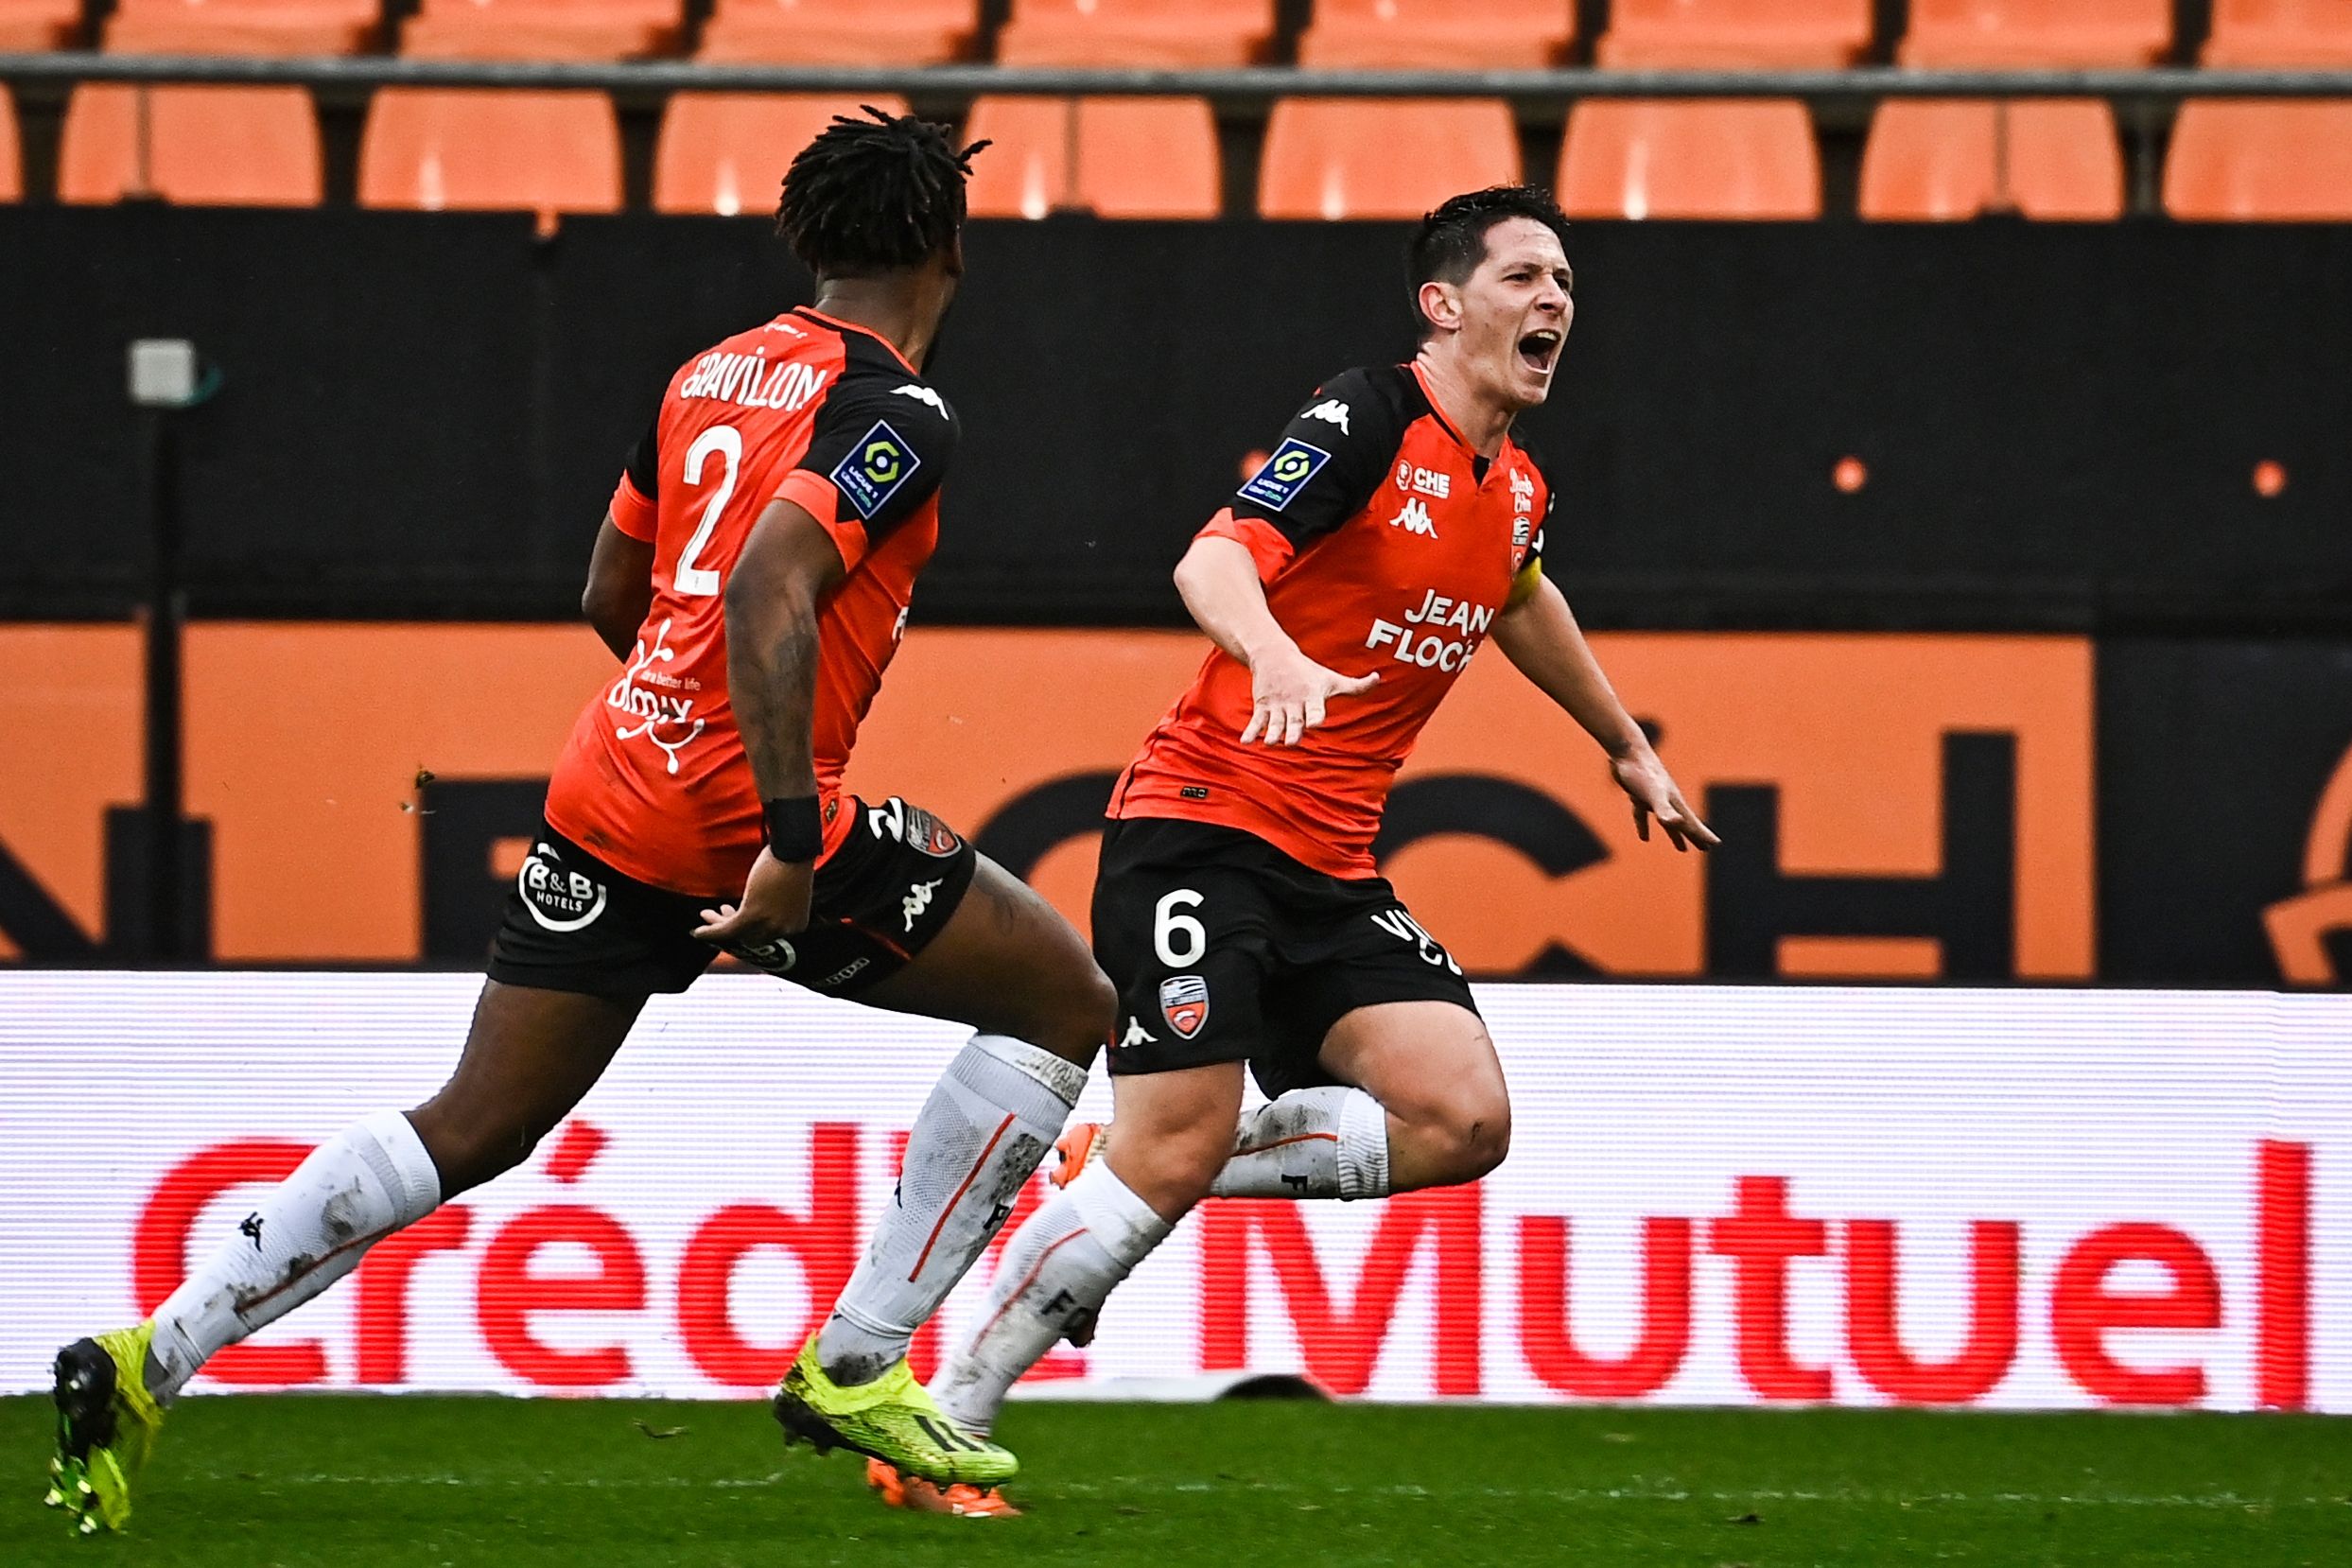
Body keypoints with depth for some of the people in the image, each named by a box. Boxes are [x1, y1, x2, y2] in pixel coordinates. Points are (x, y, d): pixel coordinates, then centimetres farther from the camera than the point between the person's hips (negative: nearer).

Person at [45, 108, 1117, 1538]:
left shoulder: (709, 375, 16)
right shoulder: (896, 414, -9)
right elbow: (768, 588, -25)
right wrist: (792, 831, -28)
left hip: (609, 800, 8)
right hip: (747, 814, -8)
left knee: (474, 1126, 13)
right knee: (1068, 999, 6)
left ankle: (150, 1360, 2)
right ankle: (857, 1366, 5)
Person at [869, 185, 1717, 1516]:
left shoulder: (1518, 488, 13)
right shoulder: (1370, 422, -11)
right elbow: (1215, 559, -25)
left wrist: (1628, 746, 48)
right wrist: (1276, 657, -45)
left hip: (1335, 872, 8)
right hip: (1203, 828, -8)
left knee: (1463, 1118, -11)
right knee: (1176, 1146, -16)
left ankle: (1115, 1184, 2)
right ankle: (936, 1430, -5)